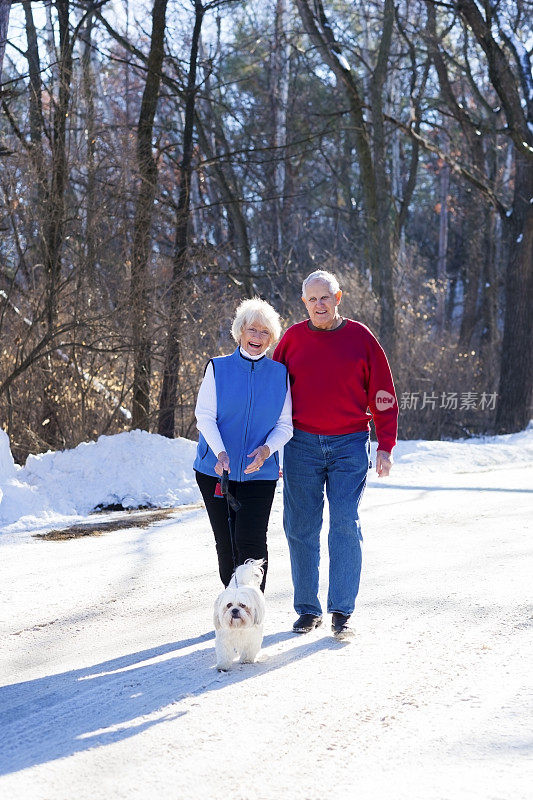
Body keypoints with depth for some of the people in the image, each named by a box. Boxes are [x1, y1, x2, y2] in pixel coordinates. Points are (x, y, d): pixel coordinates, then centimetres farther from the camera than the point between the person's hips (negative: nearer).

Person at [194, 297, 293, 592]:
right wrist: (220, 453, -21)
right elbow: (205, 417, -4)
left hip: (260, 473, 0)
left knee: (250, 540, -12)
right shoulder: (218, 368, 3)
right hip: (215, 469, 0)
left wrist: (266, 449, -15)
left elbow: (285, 425, 6)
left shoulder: (279, 374, 6)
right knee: (225, 543, 5)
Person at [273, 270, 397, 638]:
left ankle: (342, 612, -1)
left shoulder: (360, 338, 2)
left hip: (349, 445, -2)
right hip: (302, 445, 2)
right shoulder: (293, 339, 5)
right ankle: (308, 609, 13)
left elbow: (383, 396, 4)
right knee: (301, 528, 3)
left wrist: (386, 446, -2)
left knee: (346, 526, -7)